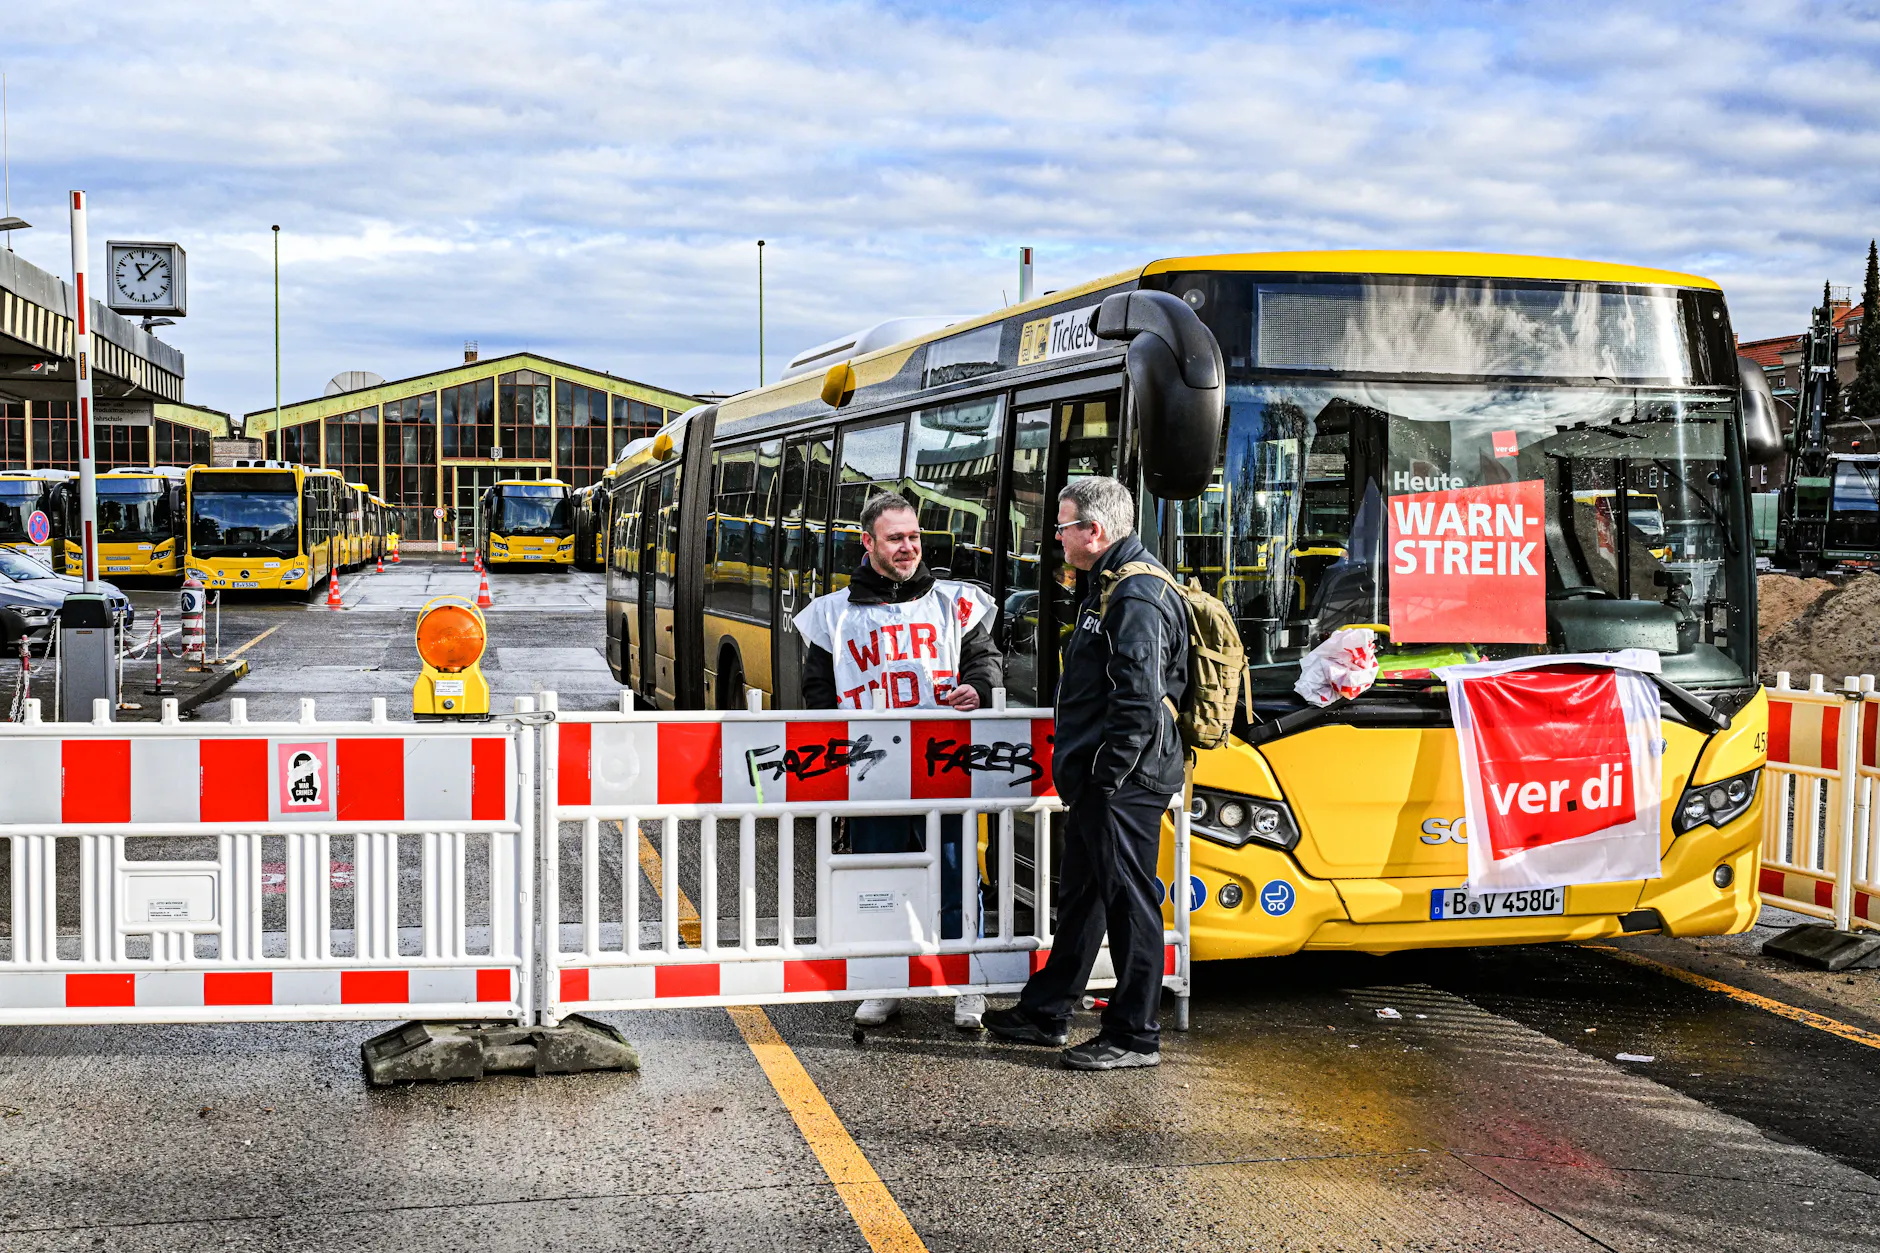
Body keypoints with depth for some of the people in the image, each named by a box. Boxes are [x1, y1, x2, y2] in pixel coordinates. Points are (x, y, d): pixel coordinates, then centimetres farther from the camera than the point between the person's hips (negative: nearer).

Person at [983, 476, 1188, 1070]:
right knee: (1080, 895, 18)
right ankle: (1045, 1014, 29)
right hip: (1097, 781, 11)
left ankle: (1135, 1037, 6)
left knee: (1128, 900, -3)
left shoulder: (1138, 595, -18)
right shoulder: (1110, 586, 17)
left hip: (1123, 783, -11)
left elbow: (1139, 701, -24)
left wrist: (1105, 775, -21)